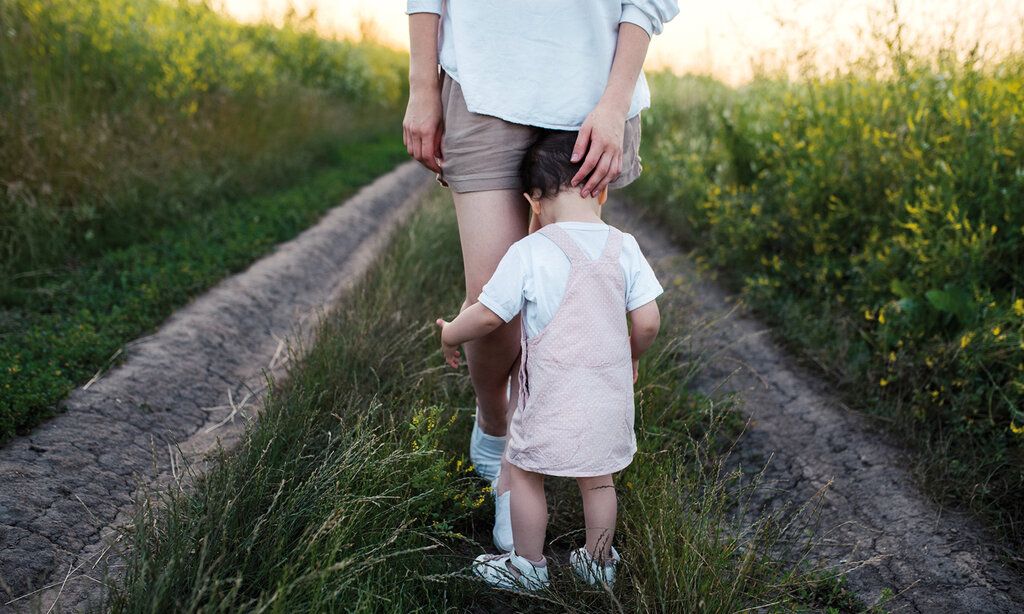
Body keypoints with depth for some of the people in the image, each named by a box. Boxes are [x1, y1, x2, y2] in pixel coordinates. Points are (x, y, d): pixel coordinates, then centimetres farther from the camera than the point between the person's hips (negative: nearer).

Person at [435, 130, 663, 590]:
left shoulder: (529, 252, -15)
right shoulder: (624, 248, -4)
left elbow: (489, 314, -9)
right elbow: (647, 323, -4)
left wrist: (450, 335, 10)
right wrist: (631, 355, 17)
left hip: (552, 395, -4)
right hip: (609, 392, 4)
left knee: (524, 472, 16)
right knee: (597, 478, 21)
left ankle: (528, 566, 29)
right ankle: (598, 562, 37)